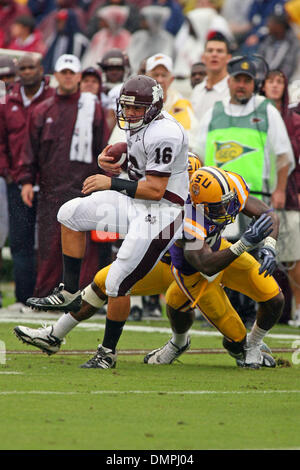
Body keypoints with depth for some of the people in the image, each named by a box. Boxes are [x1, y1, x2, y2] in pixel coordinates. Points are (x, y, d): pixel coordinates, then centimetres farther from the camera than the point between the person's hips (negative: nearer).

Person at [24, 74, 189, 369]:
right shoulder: (139, 126, 8)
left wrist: (111, 183, -18)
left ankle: (108, 352, 10)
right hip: (136, 205, 10)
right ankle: (69, 293, 11)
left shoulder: (163, 134, -23)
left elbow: (155, 190, -24)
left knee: (118, 283, -7)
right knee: (71, 214, 8)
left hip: (159, 215, -10)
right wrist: (108, 160, -1)